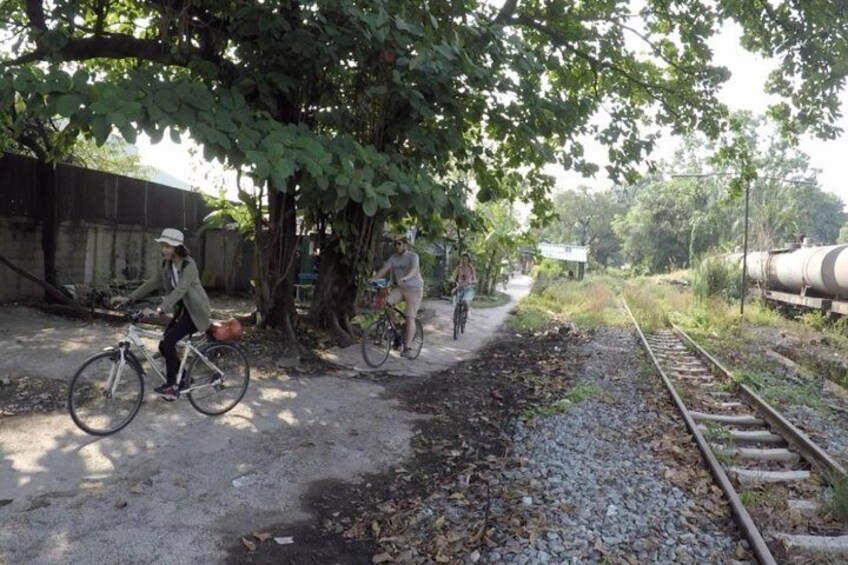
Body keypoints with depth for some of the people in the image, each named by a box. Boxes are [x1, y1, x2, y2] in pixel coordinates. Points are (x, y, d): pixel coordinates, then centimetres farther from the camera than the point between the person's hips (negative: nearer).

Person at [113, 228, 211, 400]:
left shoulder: (189, 265, -23)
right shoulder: (167, 265, 3)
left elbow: (179, 290, -34)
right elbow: (152, 283, 5)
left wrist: (158, 310, -43)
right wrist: (129, 298, -4)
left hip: (194, 311, -8)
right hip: (181, 310, 8)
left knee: (168, 341, -21)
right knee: (165, 346, 2)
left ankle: (171, 384, -7)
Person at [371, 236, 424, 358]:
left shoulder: (413, 256, -12)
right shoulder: (393, 257, 4)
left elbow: (413, 270, -30)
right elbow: (384, 269, -6)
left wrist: (404, 278, -50)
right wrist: (373, 279, -23)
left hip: (414, 289, -5)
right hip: (399, 288, 5)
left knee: (410, 318, -10)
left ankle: (407, 347, -5)